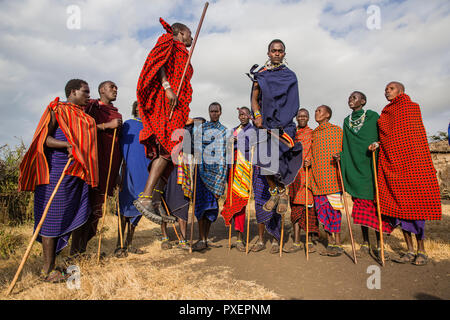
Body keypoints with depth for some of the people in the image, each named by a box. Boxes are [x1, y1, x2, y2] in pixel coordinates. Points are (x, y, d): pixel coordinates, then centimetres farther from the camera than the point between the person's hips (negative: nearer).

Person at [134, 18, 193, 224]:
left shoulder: (182, 55, 34)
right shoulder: (169, 42, 12)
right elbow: (158, 62, -7)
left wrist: (185, 115, 18)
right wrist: (167, 87, -22)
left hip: (176, 106, 9)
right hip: (164, 102, -8)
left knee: (170, 153, -3)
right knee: (167, 149, -21)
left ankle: (155, 201, -5)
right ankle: (145, 198, -24)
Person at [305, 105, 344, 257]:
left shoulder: (336, 130, 5)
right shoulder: (314, 133, 19)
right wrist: (308, 162, 5)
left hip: (331, 175, -5)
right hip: (317, 177, 5)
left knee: (333, 208, -5)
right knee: (322, 209, 4)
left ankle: (338, 244, 6)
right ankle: (330, 243, 15)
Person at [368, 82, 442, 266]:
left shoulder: (412, 106, 6)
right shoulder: (385, 113, 20)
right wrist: (377, 144, 1)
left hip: (410, 161, -5)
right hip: (390, 163, 5)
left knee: (414, 203, -6)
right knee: (398, 204, 1)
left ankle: (421, 251, 6)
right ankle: (410, 251, 8)